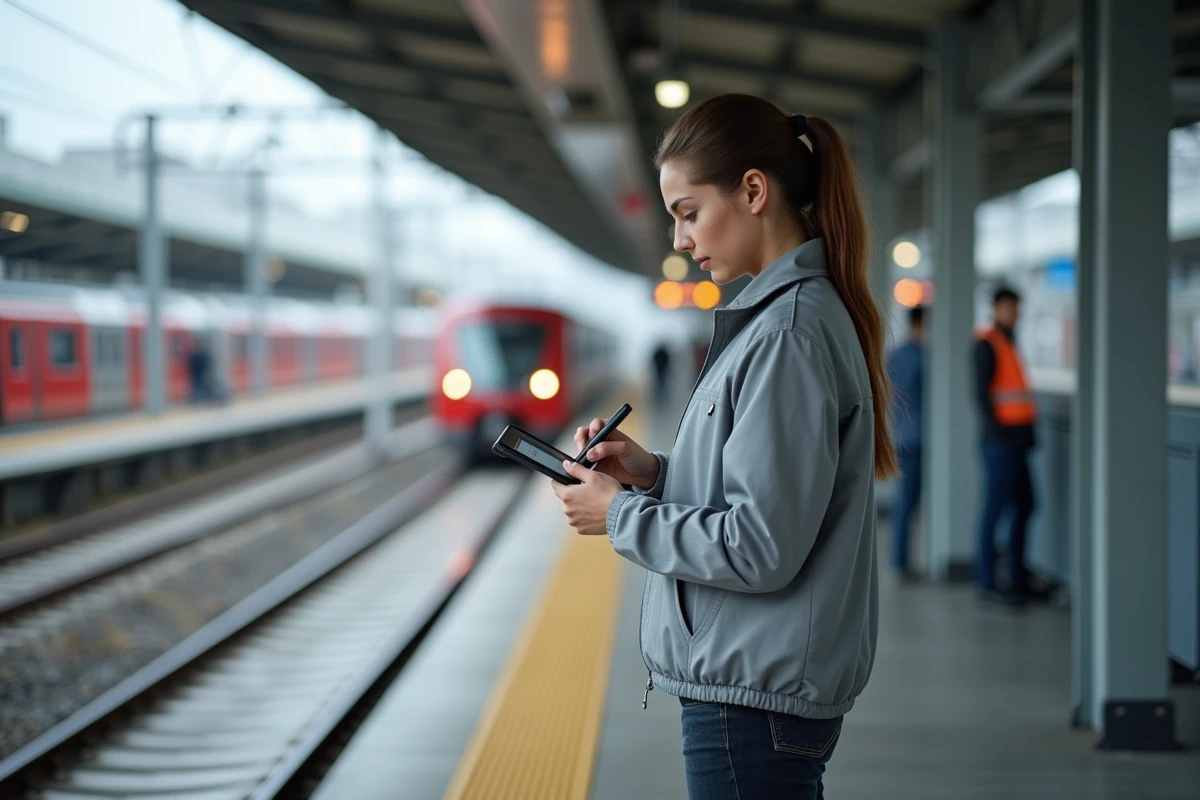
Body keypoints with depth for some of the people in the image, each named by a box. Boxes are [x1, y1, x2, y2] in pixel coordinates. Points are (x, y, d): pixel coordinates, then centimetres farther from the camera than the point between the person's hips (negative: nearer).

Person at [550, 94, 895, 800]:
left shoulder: (791, 332, -18)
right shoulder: (789, 313, 13)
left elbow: (760, 548, -22)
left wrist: (623, 516, -10)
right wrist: (654, 473, 5)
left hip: (757, 696, -9)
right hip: (753, 682, 9)